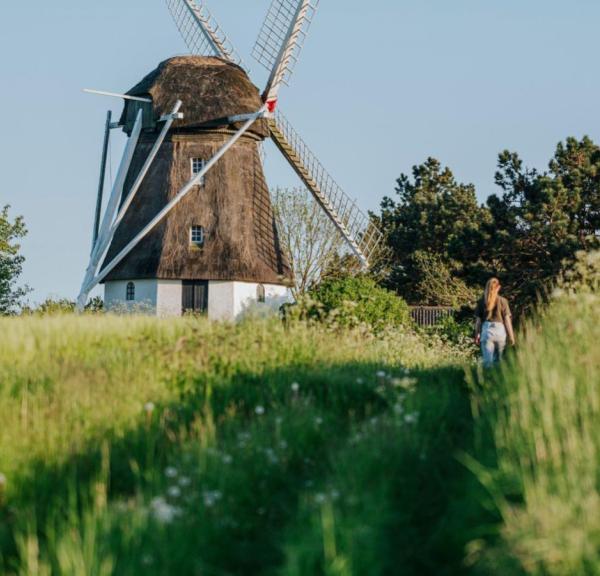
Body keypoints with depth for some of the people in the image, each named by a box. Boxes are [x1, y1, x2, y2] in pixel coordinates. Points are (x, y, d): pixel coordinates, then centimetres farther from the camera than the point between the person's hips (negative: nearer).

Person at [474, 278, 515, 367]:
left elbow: (478, 320, 4)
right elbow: (507, 320, 0)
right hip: (500, 329, 0)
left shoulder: (481, 302, 2)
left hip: (486, 330, 0)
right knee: (498, 359, 12)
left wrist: (477, 335, 14)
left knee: (487, 360, -1)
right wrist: (511, 336, 6)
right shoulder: (502, 301, -1)